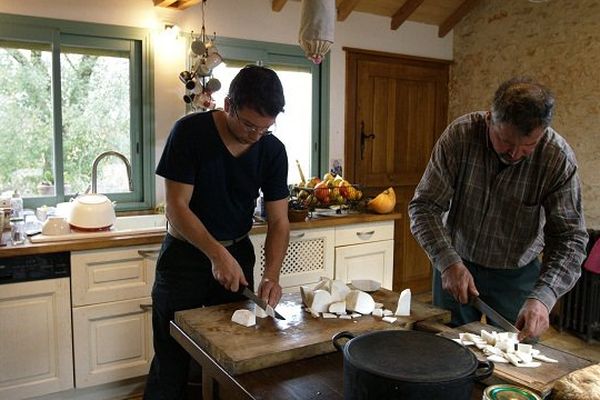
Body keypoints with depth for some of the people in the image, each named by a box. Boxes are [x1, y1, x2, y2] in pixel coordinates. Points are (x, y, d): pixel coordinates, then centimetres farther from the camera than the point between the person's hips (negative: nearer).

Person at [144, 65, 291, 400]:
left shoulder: (273, 150, -8)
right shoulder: (190, 132, -17)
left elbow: (278, 221, -6)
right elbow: (177, 207, -18)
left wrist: (272, 275, -21)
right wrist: (217, 254, -29)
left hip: (237, 253, 3)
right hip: (184, 255, -3)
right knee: (172, 359, 8)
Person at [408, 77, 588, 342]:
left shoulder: (559, 158, -20)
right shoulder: (459, 136, -21)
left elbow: (569, 238, -19)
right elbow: (423, 207, -19)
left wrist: (542, 297, -33)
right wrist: (448, 262, -32)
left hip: (518, 274, 0)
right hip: (455, 266, 1)